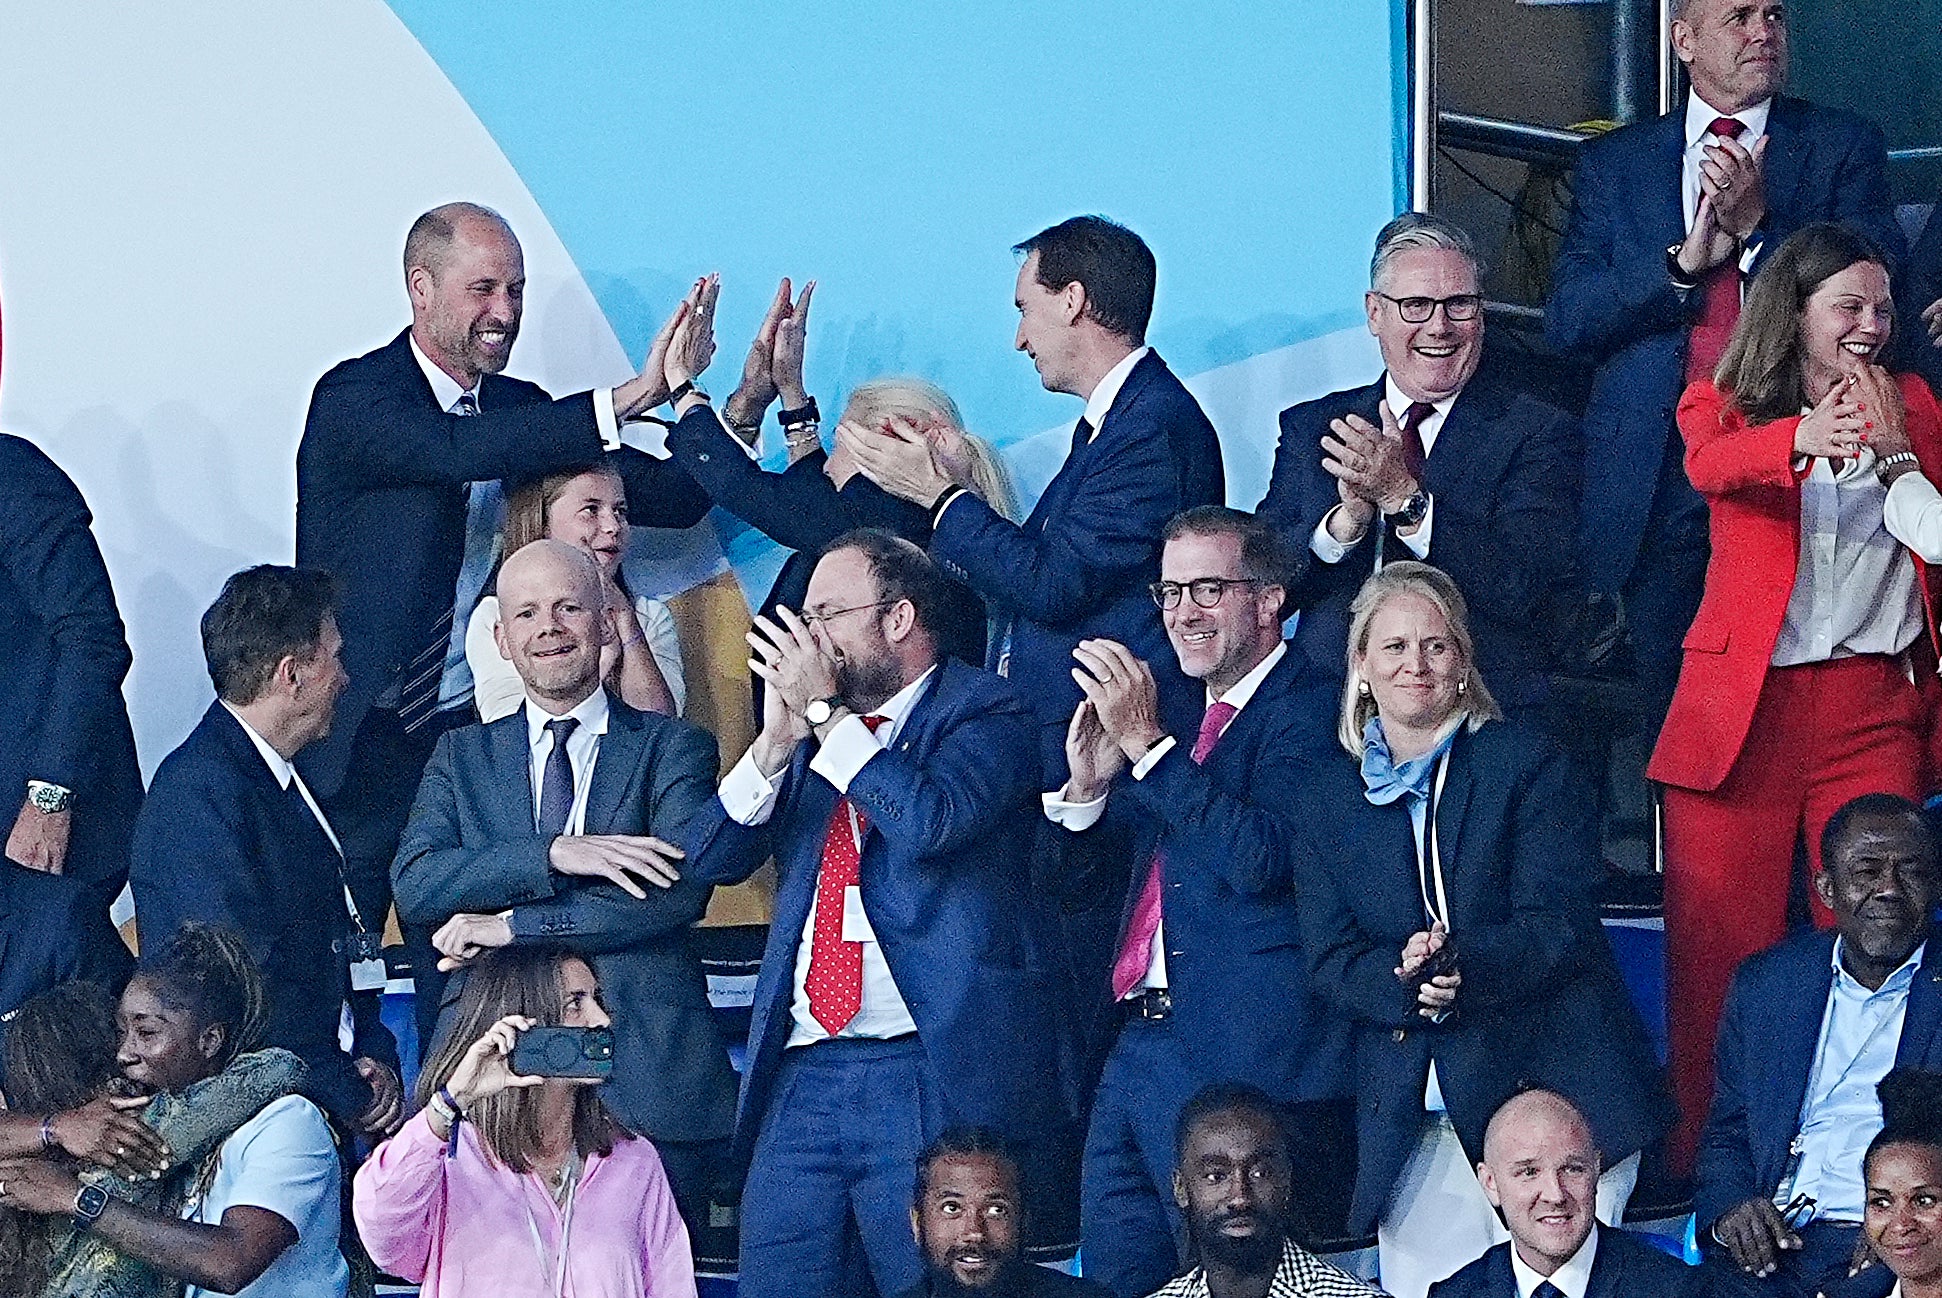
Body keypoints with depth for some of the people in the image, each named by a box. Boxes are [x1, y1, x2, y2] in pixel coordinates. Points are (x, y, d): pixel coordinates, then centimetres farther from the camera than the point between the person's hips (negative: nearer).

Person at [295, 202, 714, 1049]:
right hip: (355, 747, -5)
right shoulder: (355, 400, -11)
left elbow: (674, 499, 6)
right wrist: (627, 399, -37)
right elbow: (460, 451, -31)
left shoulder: (520, 410, 8)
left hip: (469, 738, 5)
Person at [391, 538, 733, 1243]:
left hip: (643, 1076, -1)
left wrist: (511, 926, -9)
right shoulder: (461, 755, 16)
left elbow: (684, 887, -7)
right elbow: (415, 886, 0)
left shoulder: (671, 748, 9)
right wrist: (555, 855, -14)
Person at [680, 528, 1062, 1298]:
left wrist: (827, 715, -9)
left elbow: (931, 822, -20)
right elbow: (708, 860, 11)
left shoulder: (983, 714, 0)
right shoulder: (806, 732, 19)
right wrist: (777, 741, -3)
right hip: (801, 1077, 6)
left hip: (932, 1075, -6)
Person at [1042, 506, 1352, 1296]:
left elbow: (1257, 860, -22)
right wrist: (1087, 786, 1)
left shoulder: (1309, 712, -8)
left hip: (1244, 1059, -8)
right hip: (1141, 1045, 8)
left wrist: (1145, 743, -21)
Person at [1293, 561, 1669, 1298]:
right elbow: (1328, 960, 6)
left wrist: (1464, 969, -25)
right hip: (1413, 1119, 2)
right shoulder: (1328, 798, 13)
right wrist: (1401, 980, -17)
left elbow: (1560, 927, -7)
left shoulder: (1528, 766, 3)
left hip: (1550, 1090, -2)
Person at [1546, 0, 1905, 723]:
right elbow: (1567, 320, 2)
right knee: (1670, 712, 4)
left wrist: (1759, 223, -14)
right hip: (1659, 476, 2)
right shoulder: (1614, 164, 13)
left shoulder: (1844, 148, 8)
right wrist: (1682, 262, -12)